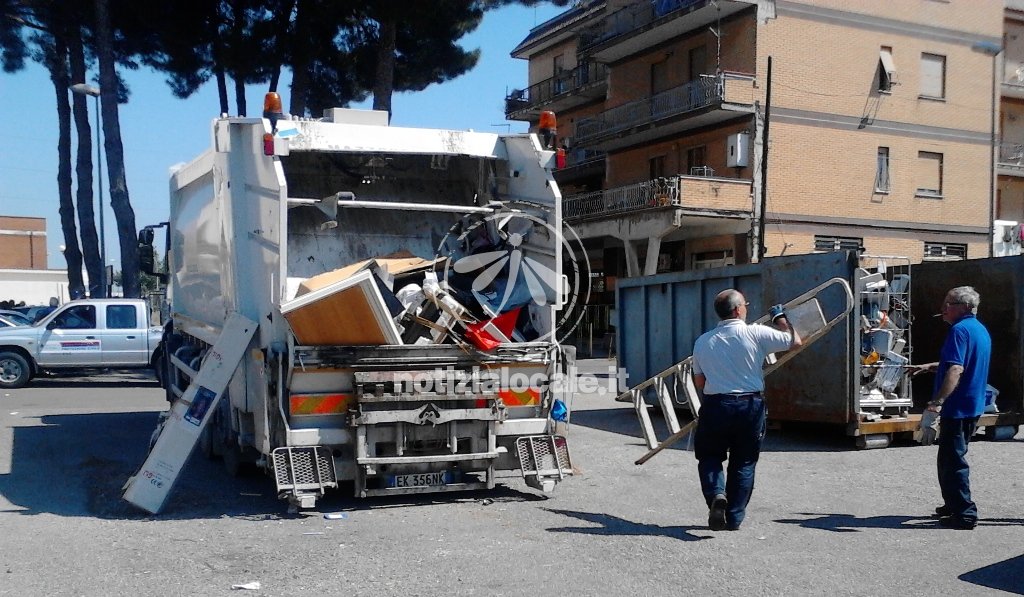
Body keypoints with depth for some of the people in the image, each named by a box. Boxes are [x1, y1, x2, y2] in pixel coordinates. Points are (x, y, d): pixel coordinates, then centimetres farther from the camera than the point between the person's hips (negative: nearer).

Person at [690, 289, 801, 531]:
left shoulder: (702, 341, 2)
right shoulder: (756, 334, -8)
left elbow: (699, 381, 8)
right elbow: (795, 341, 3)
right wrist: (781, 318, 18)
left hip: (716, 405, 1)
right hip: (750, 406, -1)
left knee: (709, 456, 17)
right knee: (744, 463, 12)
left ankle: (716, 494, -11)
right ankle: (734, 518, 14)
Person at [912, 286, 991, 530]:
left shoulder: (960, 330, -18)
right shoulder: (981, 330, 14)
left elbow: (956, 370, -28)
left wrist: (937, 401, -33)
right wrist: (931, 366, 27)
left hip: (958, 408, -10)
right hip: (973, 407, 10)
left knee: (952, 460, -4)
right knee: (952, 458, 21)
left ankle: (965, 513, -3)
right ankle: (954, 504, 30)